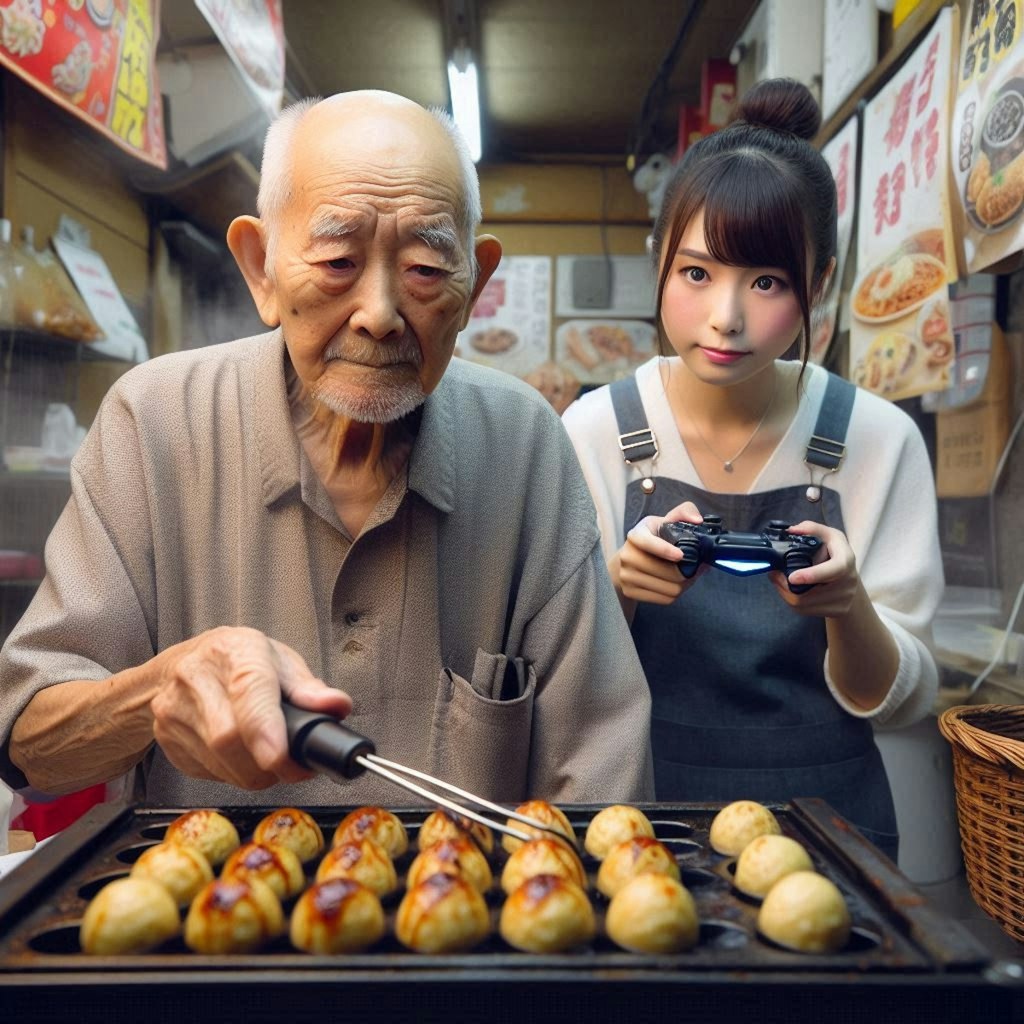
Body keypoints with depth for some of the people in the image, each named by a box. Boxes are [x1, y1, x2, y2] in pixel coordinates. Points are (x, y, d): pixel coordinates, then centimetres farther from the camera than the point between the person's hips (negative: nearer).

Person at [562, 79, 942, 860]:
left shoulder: (880, 441, -7)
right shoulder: (596, 430, -7)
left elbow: (894, 701, -3)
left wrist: (849, 607, -23)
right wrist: (617, 585, -23)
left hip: (825, 809, 1)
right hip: (640, 798, 0)